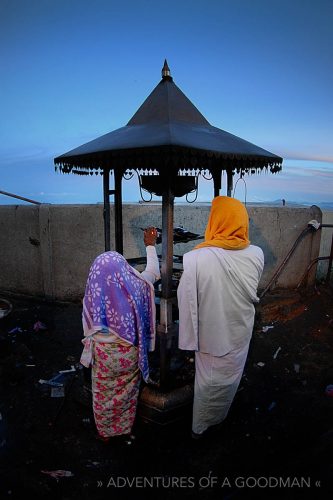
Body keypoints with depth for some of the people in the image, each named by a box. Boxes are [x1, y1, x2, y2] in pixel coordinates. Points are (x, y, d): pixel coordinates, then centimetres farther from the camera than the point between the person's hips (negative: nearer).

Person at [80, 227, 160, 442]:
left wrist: (90, 350, 14)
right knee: (128, 392, 23)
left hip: (104, 354, -1)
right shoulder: (135, 287, -19)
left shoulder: (94, 297, -20)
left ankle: (105, 432, 42)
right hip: (130, 353, 1)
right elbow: (153, 272, 2)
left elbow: (89, 330, -6)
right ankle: (126, 428, 43)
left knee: (104, 394, 22)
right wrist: (151, 246, 13)